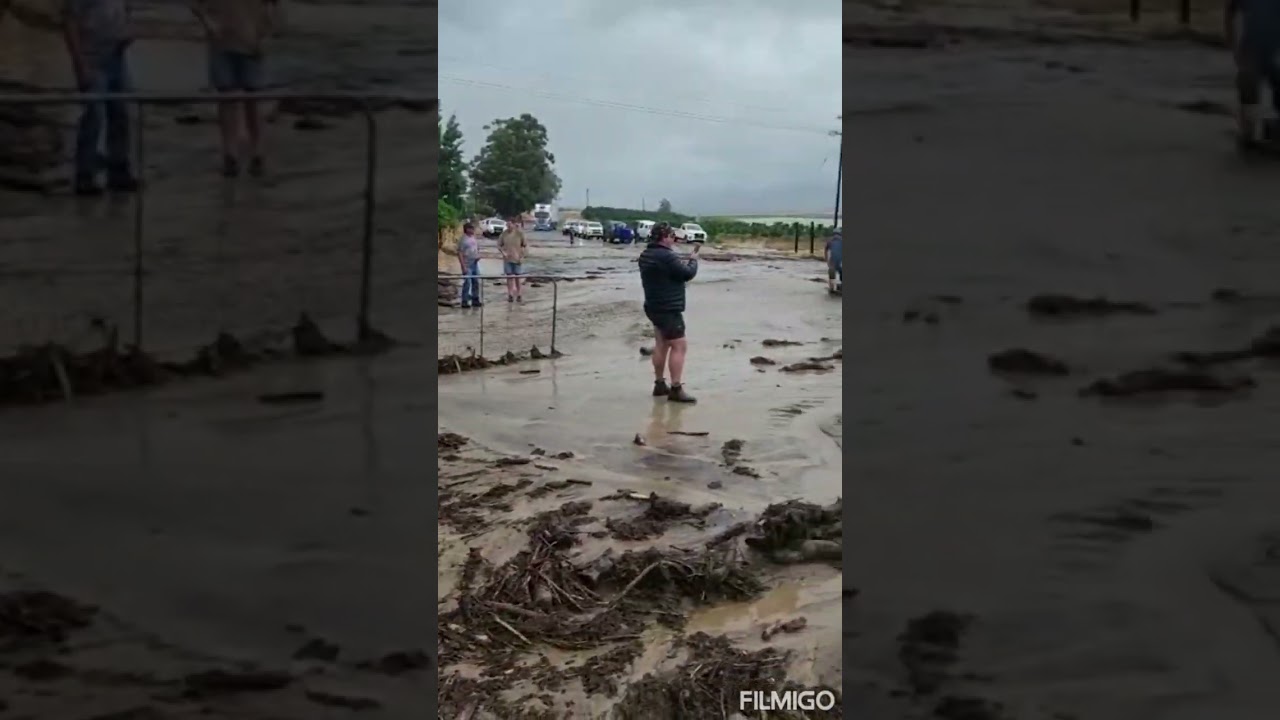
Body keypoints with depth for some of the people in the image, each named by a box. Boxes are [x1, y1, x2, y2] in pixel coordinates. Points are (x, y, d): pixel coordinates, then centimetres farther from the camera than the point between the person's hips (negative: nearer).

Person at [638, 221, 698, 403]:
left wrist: (681, 263, 6)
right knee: (679, 346, -7)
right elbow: (688, 274, -17)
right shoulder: (667, 257, -23)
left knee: (661, 345, 18)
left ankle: (659, 384, 25)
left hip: (654, 307, 10)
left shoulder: (646, 255, 7)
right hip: (669, 308, -10)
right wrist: (693, 260, 1)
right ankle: (676, 389, -8)